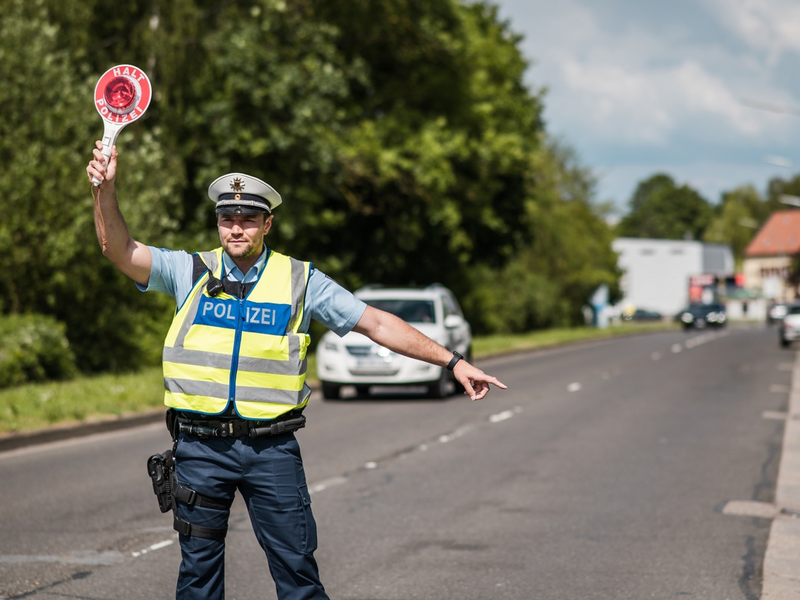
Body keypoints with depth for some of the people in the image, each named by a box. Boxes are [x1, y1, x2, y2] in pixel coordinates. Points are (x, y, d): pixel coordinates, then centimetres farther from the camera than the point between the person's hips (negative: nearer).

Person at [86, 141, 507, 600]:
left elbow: (376, 324, 6)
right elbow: (119, 248, -4)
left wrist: (452, 361, 2)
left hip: (272, 446, 0)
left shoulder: (301, 280, 5)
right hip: (200, 446, 1)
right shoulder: (190, 272, 5)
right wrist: (107, 189, -20)